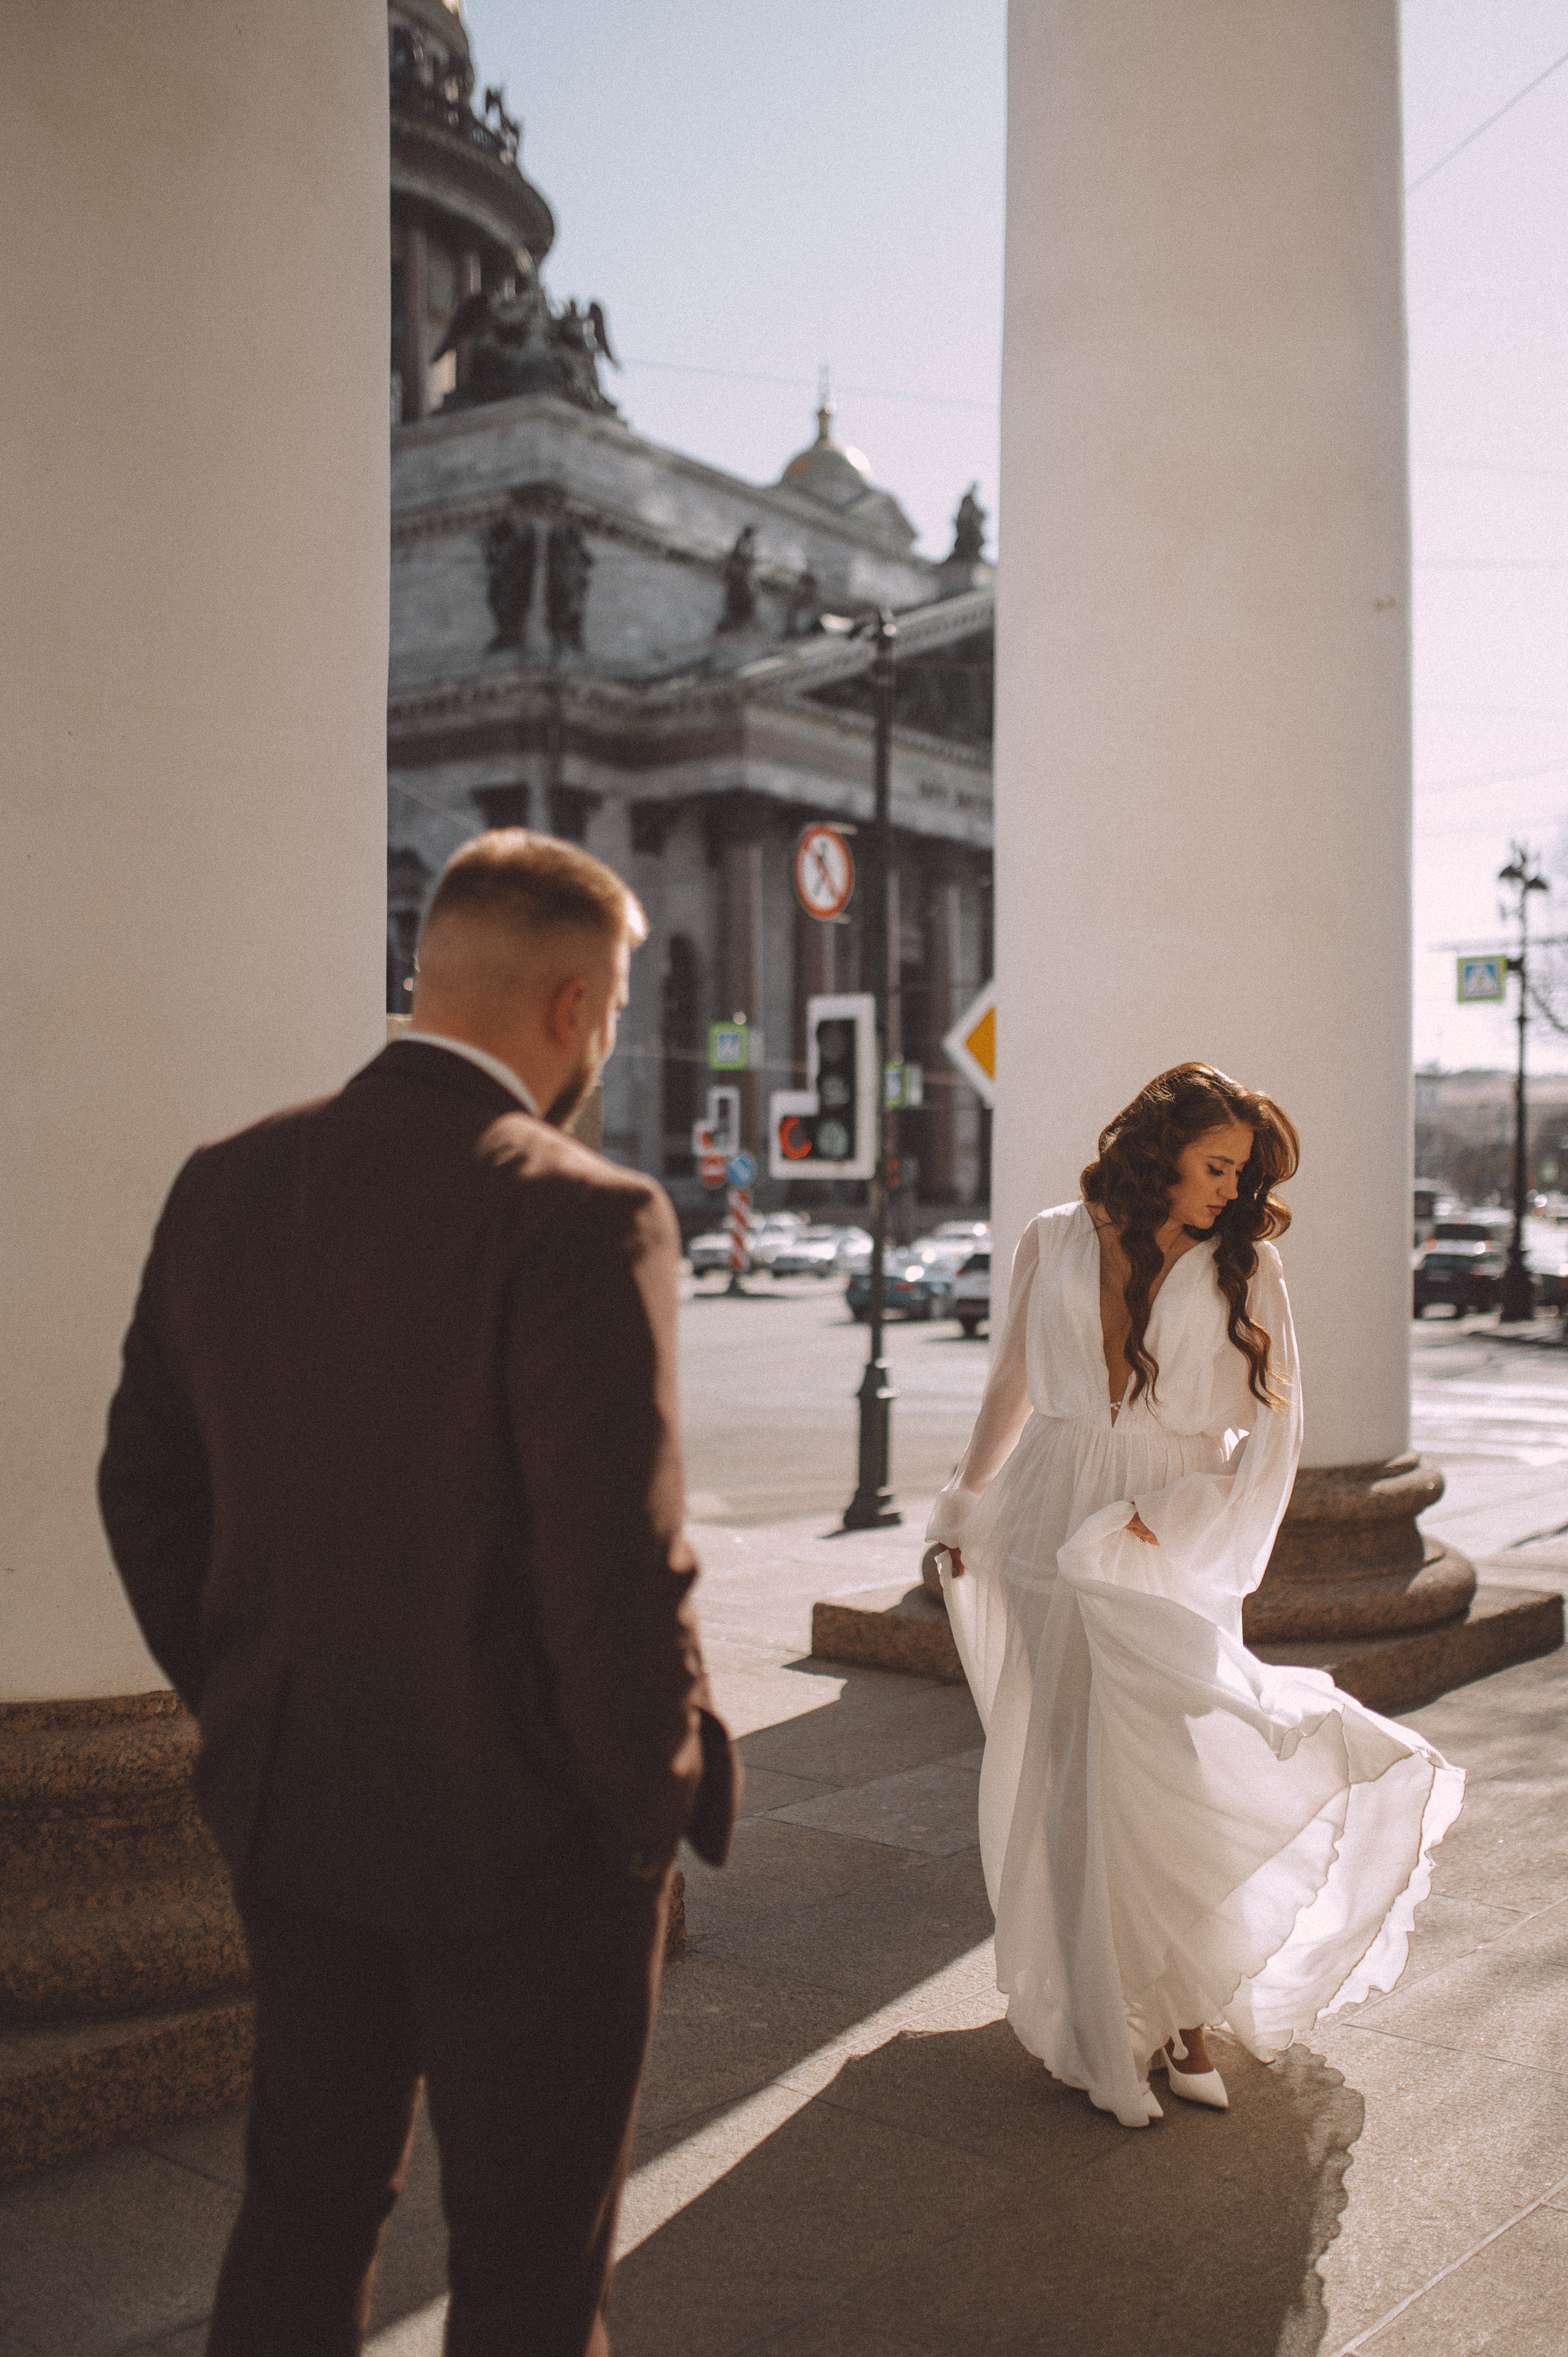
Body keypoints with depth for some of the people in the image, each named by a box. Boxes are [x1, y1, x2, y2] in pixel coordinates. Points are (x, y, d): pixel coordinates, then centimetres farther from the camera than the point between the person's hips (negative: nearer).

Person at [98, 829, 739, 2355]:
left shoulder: (225, 1185, -1)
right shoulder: (579, 1217, -22)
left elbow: (146, 1484, 6)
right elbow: (619, 1570, -23)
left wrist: (244, 1710, 16)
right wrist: (657, 1806, -7)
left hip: (286, 1813, 6)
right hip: (524, 1832, -6)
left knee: (305, 2203, 25)